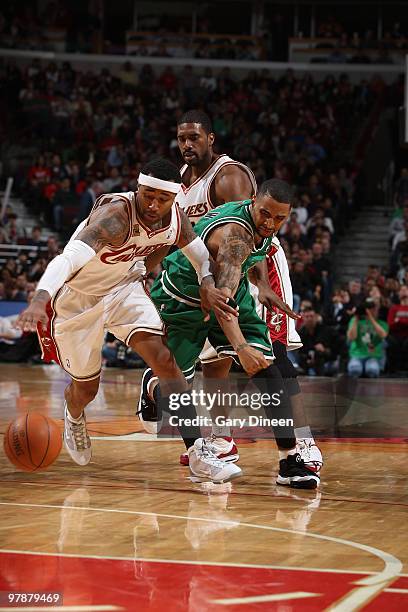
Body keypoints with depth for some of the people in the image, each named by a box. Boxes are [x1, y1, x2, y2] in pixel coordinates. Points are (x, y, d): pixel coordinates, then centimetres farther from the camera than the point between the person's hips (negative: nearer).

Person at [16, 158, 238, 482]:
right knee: (86, 387, 11)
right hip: (78, 296, -4)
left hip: (124, 287, 4)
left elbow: (200, 253, 4)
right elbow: (69, 258, -50)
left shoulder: (176, 219, -15)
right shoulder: (116, 215, -37)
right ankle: (74, 418, 50)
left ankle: (198, 454, -15)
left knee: (164, 359, -16)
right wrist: (40, 299, -67)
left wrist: (207, 284, -19)